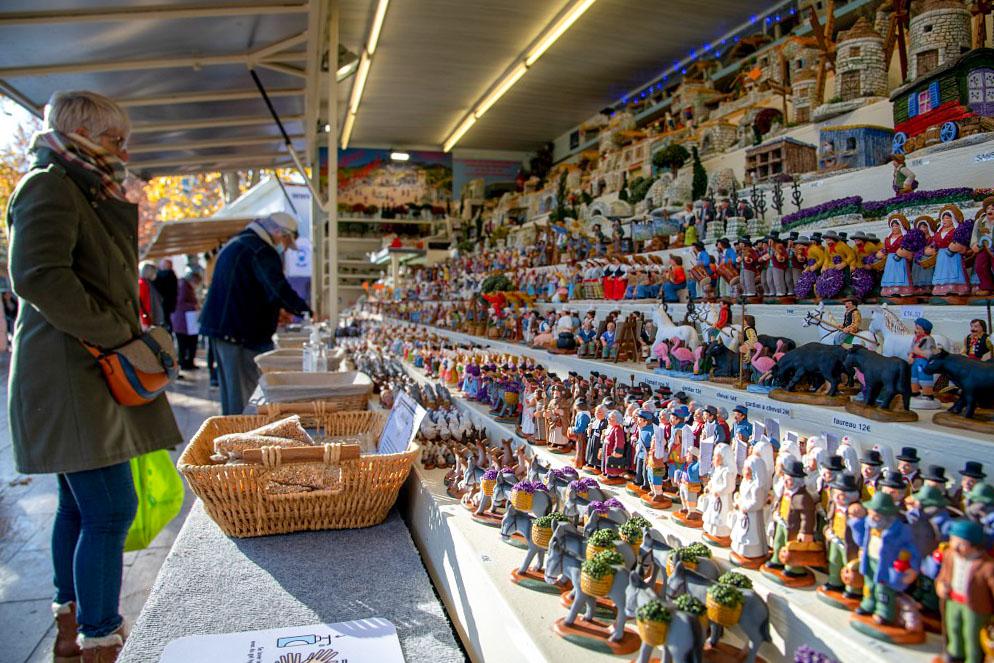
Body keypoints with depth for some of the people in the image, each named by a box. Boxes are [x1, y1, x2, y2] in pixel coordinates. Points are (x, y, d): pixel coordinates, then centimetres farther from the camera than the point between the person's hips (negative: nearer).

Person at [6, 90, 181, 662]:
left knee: (80, 506, 16)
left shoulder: (89, 195, 21)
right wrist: (114, 334, -18)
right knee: (111, 509, -9)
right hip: (72, 377, -10)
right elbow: (38, 275, -23)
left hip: (89, 375, 10)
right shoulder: (49, 186, -9)